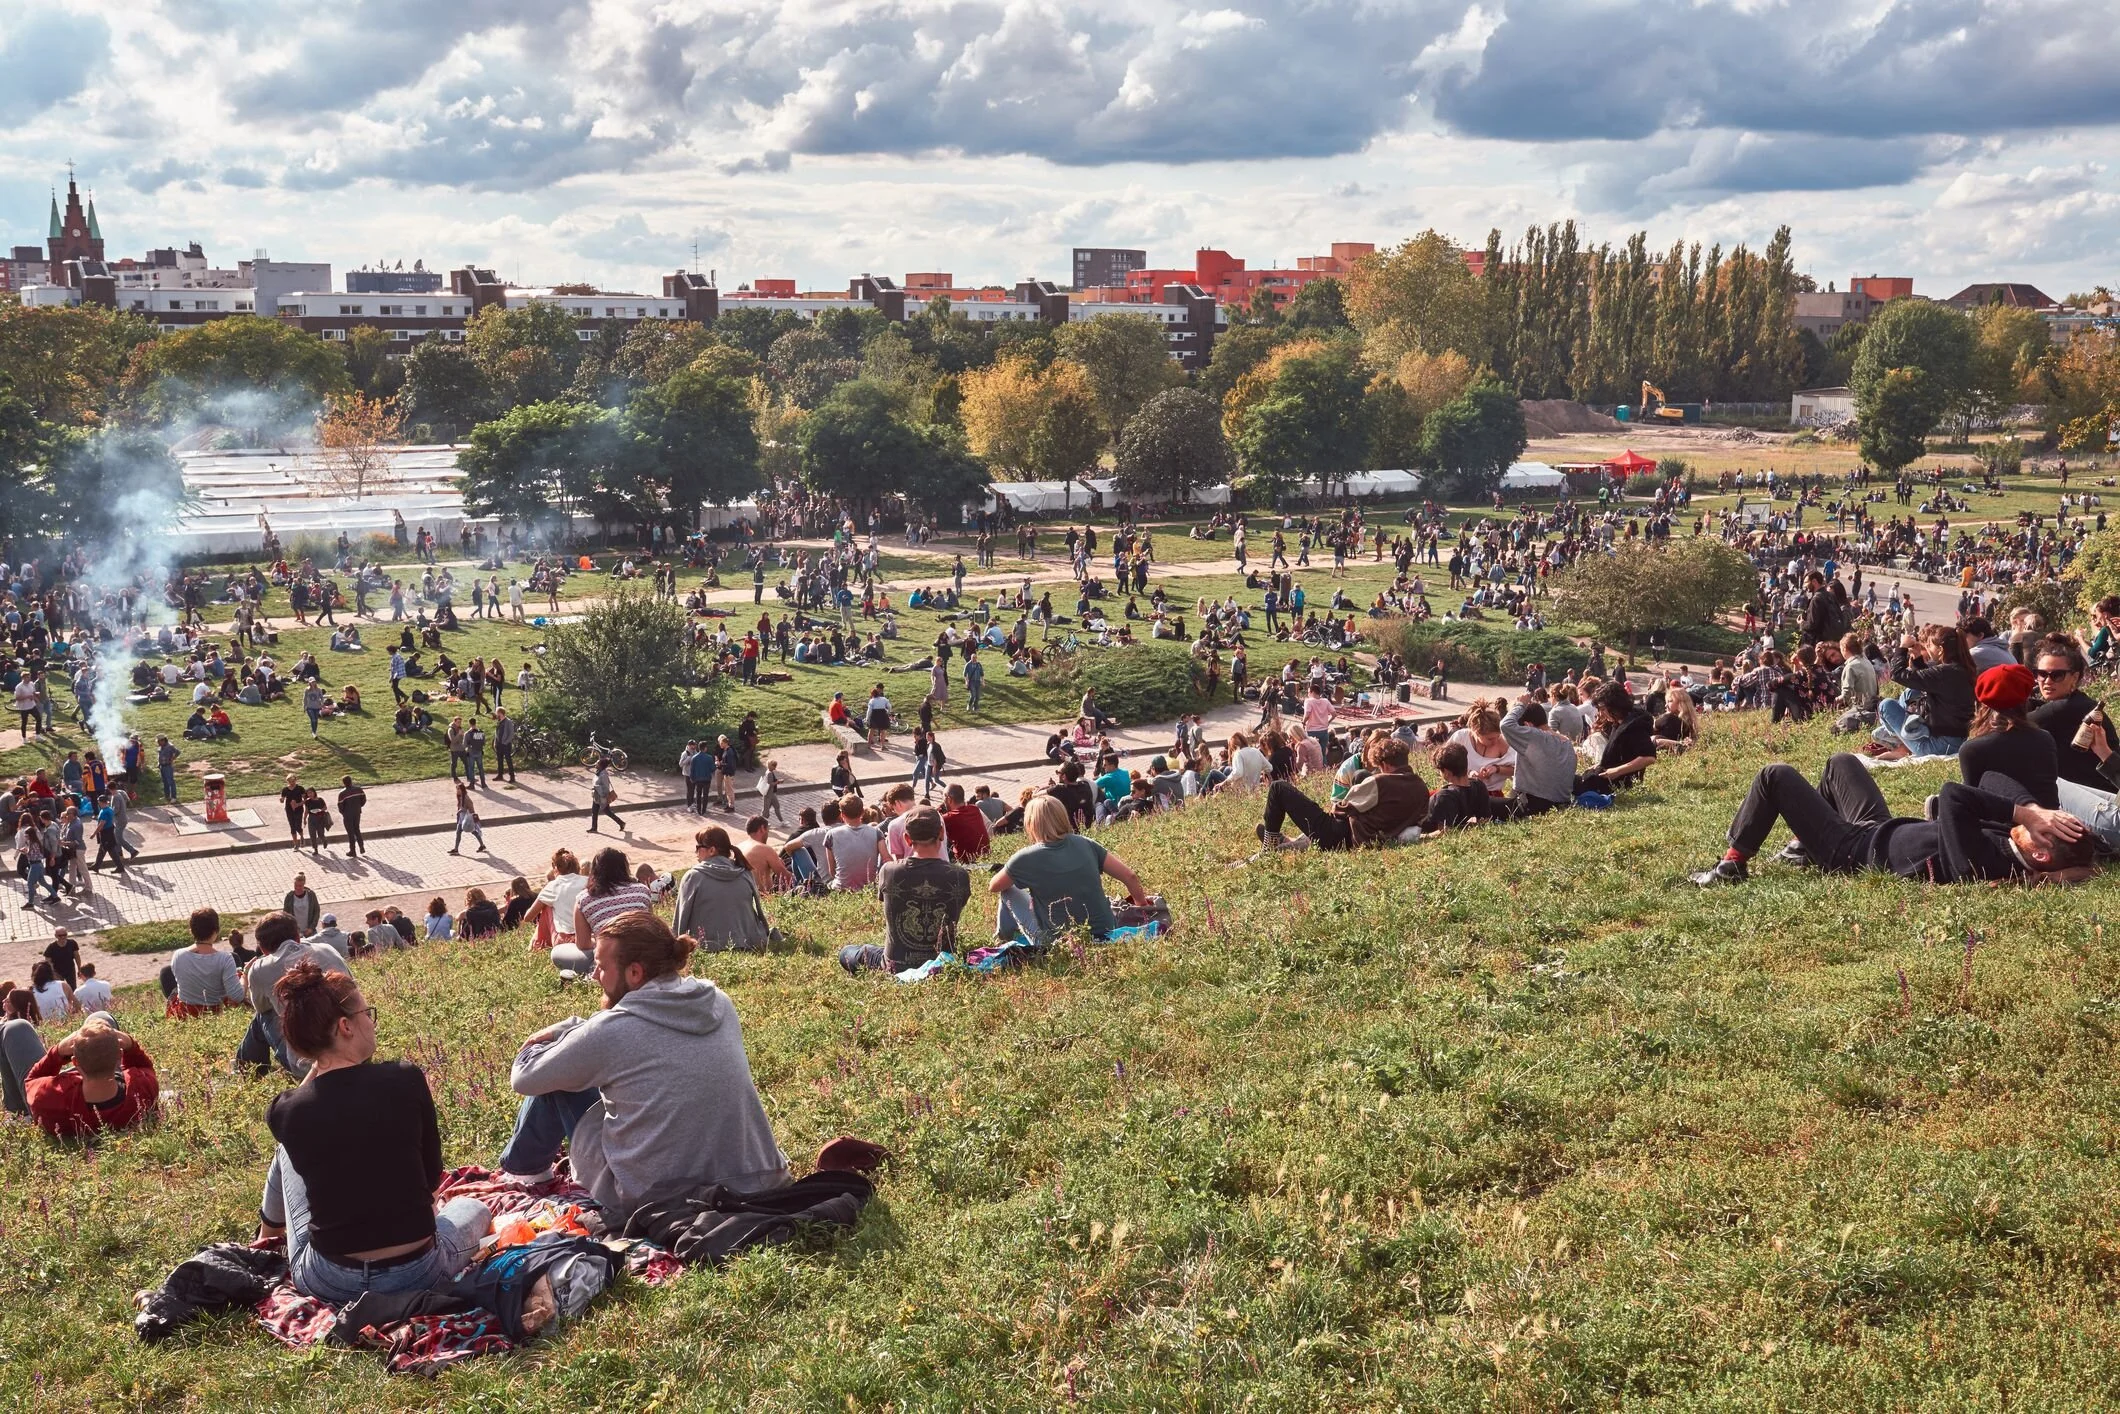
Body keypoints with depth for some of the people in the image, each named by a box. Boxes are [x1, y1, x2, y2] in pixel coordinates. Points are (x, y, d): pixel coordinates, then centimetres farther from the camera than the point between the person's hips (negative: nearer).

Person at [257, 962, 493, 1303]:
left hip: (328, 1285, 1)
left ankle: (268, 1235, 51)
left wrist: (316, 1067, 8)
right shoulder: (407, 1081, -11)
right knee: (473, 1208, 34)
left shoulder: (284, 1112, -8)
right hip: (420, 1276, -1)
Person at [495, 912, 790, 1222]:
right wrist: (564, 1030, 15)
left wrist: (538, 1045, 21)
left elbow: (525, 1079, 1)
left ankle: (524, 1168, 37)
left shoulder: (612, 1030, -17)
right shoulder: (717, 1003, 0)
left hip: (654, 1199, -6)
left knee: (555, 1079, 12)